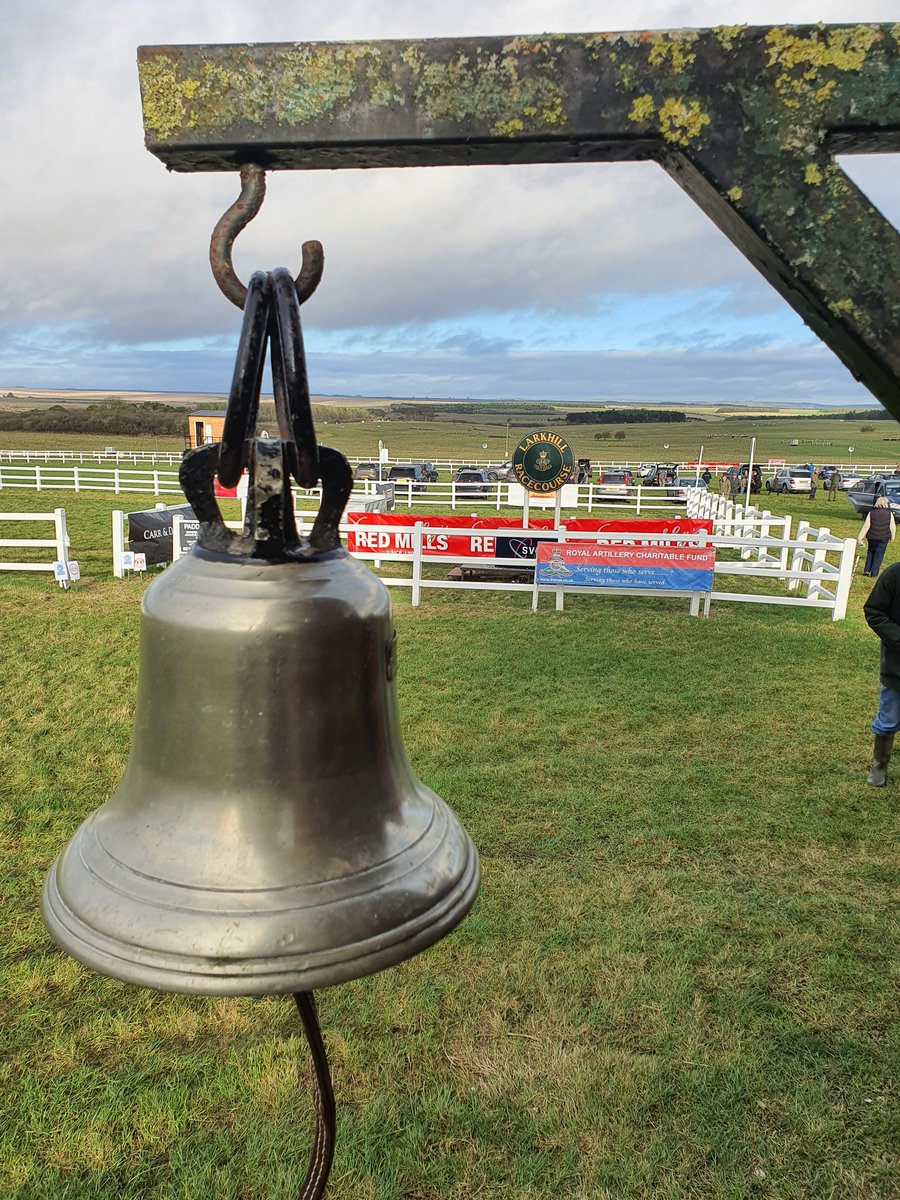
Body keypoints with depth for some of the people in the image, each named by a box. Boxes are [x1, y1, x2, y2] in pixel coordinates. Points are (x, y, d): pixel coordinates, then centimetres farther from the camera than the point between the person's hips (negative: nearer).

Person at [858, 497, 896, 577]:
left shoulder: (872, 513, -4)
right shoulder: (889, 513, -6)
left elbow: (866, 526, -6)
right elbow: (892, 527, -3)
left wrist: (860, 538, -5)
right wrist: (892, 537, 12)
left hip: (872, 537, 1)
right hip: (884, 537, -1)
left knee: (870, 552, 19)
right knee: (879, 555, 6)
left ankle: (867, 570, 12)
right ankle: (874, 573, 4)